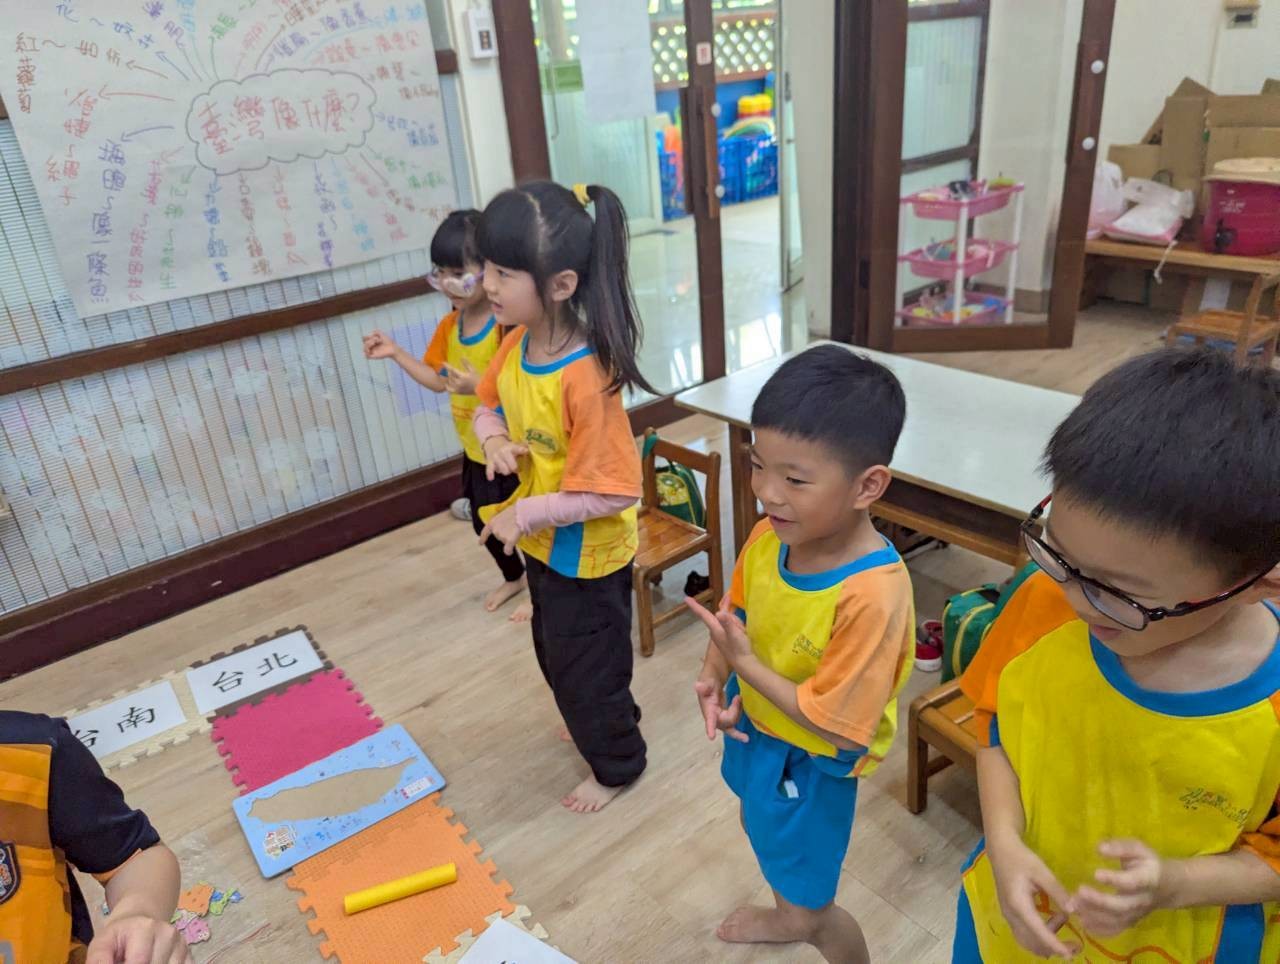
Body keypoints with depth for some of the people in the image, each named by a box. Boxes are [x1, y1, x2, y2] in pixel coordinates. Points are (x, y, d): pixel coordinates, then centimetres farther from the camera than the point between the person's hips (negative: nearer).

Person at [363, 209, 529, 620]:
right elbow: (439, 380, 9)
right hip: (475, 448, 8)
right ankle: (513, 577, 48)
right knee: (483, 521, 23)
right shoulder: (449, 326, 0)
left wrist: (480, 386, -39)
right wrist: (395, 353, 1)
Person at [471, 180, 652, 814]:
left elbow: (612, 493, -31)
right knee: (555, 656, 30)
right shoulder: (516, 341, -9)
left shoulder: (586, 380, -33)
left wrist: (526, 512, -26)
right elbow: (488, 404, 10)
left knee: (586, 669, 14)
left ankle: (617, 765, 43)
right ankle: (604, 722, 59)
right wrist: (494, 439, -12)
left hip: (588, 557, -8)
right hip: (541, 545, 9)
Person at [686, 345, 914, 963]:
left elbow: (833, 725, -30)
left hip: (810, 763, -8)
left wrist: (743, 663, -28)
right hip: (755, 724, 8)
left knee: (810, 904, 16)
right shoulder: (771, 534, -18)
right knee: (761, 829, 35)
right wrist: (712, 676, -16)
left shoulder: (872, 594, -38)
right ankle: (788, 914, 68)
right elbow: (736, 612, 0)